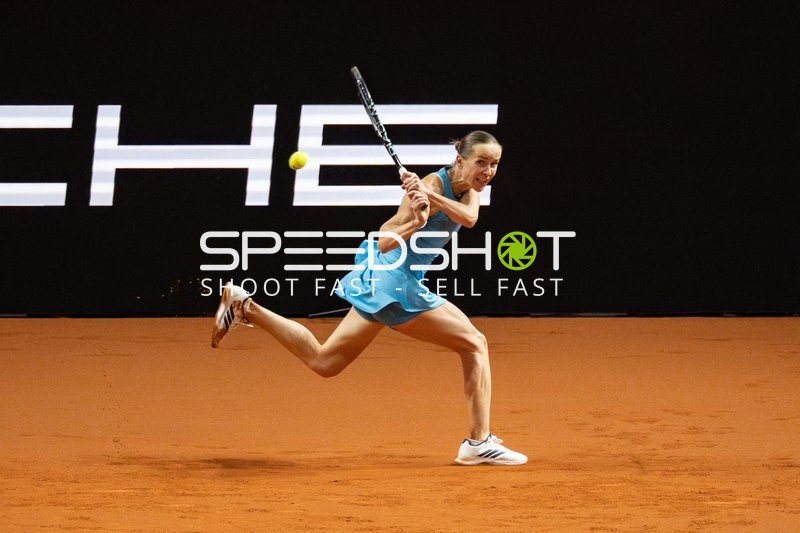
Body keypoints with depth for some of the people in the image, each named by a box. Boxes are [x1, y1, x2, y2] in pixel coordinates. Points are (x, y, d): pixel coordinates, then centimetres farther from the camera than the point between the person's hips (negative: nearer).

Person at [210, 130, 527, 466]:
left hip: (379, 283, 9)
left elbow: (469, 218, -19)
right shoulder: (433, 184, -19)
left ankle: (244, 308, 22)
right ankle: (479, 442, -9)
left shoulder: (469, 191, 5)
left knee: (322, 361, 17)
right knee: (474, 344, -10)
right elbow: (384, 243, -23)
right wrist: (416, 221, -42)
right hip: (396, 286, -9)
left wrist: (430, 197, -37)